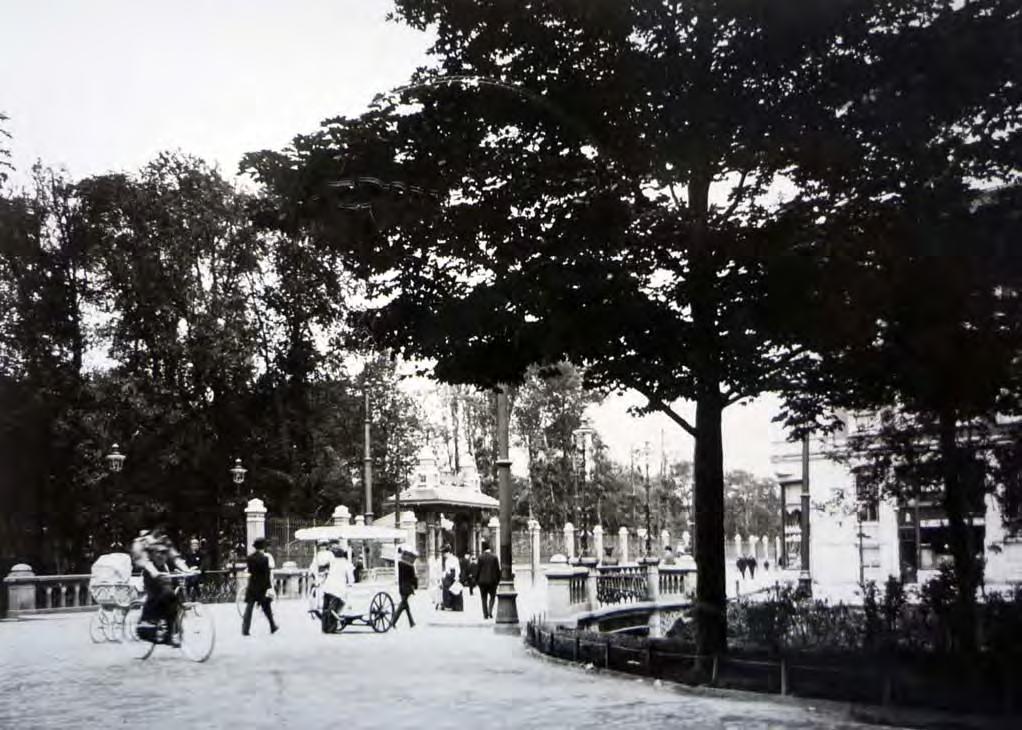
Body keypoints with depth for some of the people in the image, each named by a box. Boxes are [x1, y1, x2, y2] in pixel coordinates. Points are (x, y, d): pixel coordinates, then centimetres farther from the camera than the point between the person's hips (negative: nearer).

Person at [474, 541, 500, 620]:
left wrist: (476, 580, 4)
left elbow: (478, 569, -6)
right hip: (492, 580, 1)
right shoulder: (494, 557, -4)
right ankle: (490, 611, -3)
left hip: (482, 581, -1)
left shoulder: (480, 557, -7)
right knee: (492, 597, 16)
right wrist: (498, 580, 7)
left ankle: (485, 614, 6)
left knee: (484, 598, 9)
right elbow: (498, 569, -3)